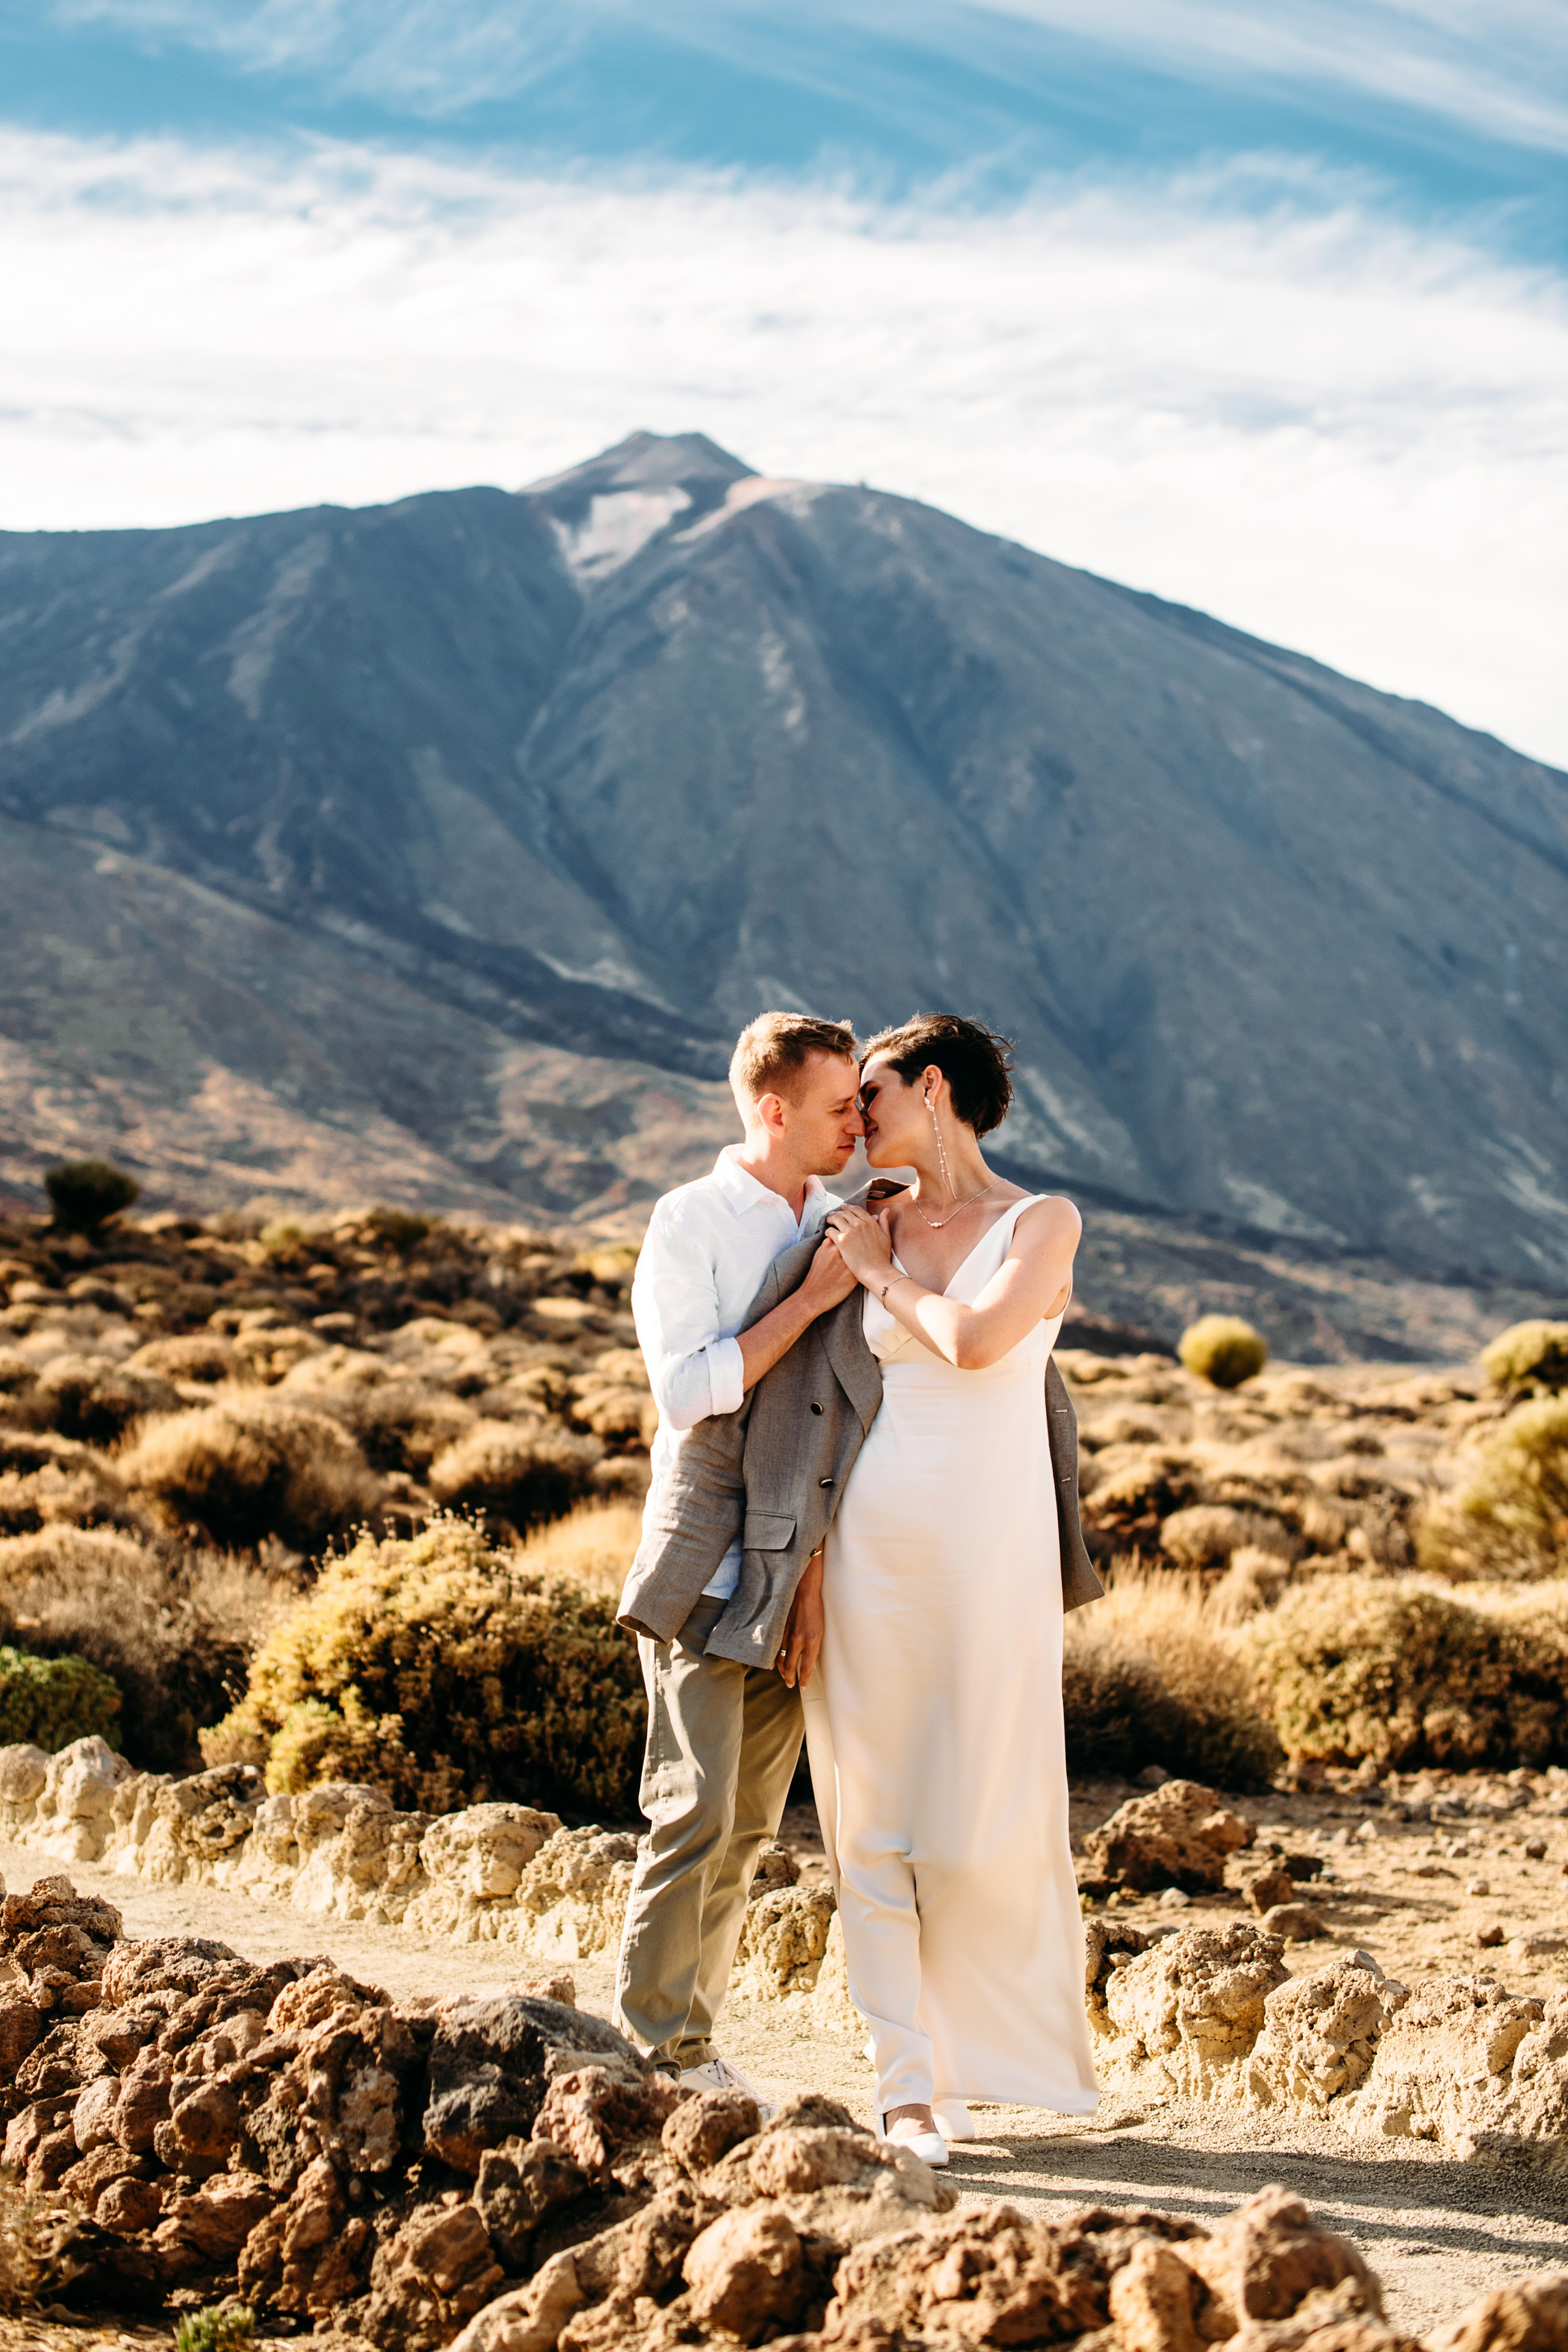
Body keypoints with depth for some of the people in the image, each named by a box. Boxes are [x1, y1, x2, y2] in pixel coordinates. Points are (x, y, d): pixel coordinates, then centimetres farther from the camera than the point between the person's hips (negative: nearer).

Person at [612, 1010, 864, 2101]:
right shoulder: (690, 1223, -7)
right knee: (696, 1809, -10)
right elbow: (686, 1391, -18)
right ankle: (653, 2043, -1)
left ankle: (692, 2034, 16)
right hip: (707, 1562, -6)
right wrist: (812, 1298, -18)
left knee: (750, 1823, 8)